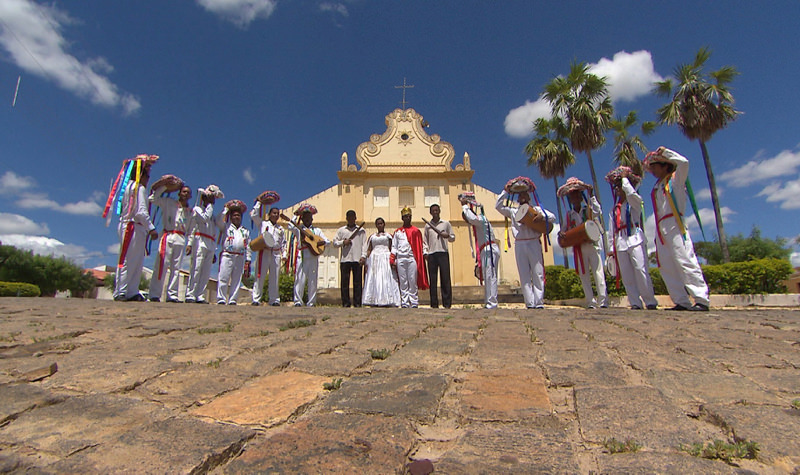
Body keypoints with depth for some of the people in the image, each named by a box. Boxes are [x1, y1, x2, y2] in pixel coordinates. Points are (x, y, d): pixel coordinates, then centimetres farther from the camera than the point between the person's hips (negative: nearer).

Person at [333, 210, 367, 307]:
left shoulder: (361, 230, 14)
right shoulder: (341, 230, 18)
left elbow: (364, 244, 7)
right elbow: (334, 243, 15)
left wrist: (363, 256, -5)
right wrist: (343, 242, -4)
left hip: (357, 259, -1)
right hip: (344, 259, 1)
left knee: (358, 282, -2)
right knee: (344, 282, 0)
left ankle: (357, 303, 3)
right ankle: (346, 303, 6)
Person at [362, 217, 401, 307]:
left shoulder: (388, 235, 11)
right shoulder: (372, 236, 19)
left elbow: (392, 249, 5)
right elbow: (368, 250, 13)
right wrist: (367, 263, 1)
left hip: (386, 258, -2)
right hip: (374, 259, 3)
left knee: (386, 279, -9)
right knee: (374, 280, -4)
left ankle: (386, 301, -8)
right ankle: (375, 301, -3)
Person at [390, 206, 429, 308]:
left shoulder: (416, 231, 10)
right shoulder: (397, 232, 15)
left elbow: (420, 246, 8)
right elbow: (394, 247, 14)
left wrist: (419, 260, -1)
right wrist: (392, 260, 5)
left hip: (412, 258, -1)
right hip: (401, 259, 2)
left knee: (413, 281, -3)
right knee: (403, 282, 2)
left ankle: (414, 303, 2)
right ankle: (404, 303, 6)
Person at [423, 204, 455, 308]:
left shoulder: (446, 223, 11)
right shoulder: (427, 225, 14)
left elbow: (453, 238, 13)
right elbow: (424, 241, 16)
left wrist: (447, 236, -7)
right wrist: (425, 252, 4)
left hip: (443, 253, -1)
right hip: (431, 254, 1)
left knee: (445, 278, -5)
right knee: (432, 280, 0)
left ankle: (447, 303, 0)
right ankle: (434, 304, 6)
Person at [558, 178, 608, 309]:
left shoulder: (588, 210, 8)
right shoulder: (569, 214, 15)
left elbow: (597, 212, -13)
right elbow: (565, 229, 12)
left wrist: (591, 196, -12)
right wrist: (561, 233, -11)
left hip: (592, 245, -3)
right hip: (578, 248, 3)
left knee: (598, 272, -10)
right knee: (584, 276, 2)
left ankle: (603, 301, -10)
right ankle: (591, 302, 5)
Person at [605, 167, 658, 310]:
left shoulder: (634, 202, 8)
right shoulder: (614, 210, 22)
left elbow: (630, 193, -18)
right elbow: (611, 231, 18)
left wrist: (624, 178, -3)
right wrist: (611, 248, 11)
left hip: (635, 239, -5)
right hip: (620, 243, 6)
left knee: (641, 270, -13)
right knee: (626, 275, 1)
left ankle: (650, 302, -7)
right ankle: (635, 303, 4)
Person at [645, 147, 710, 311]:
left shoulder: (675, 179, 5)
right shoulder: (657, 186, 23)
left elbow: (683, 162, -11)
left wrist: (665, 152, -3)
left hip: (674, 225, -7)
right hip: (660, 229, 7)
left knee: (685, 261, -14)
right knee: (666, 266, 1)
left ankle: (701, 300, -12)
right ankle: (682, 302, 2)